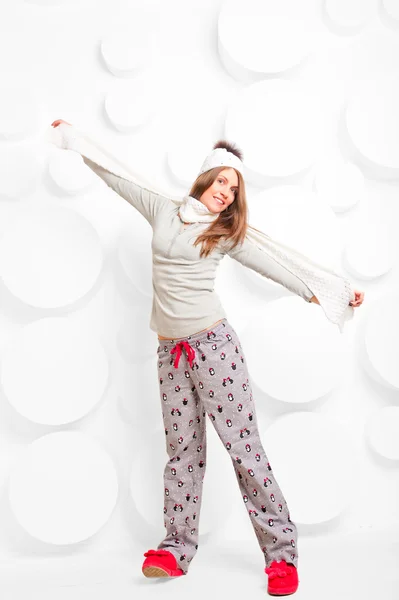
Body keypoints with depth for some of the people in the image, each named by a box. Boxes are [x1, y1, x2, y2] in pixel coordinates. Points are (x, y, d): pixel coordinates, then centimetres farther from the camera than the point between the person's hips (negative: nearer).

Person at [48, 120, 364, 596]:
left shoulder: (226, 233, 7)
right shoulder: (163, 210, 12)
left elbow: (268, 265, 13)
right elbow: (116, 174, 20)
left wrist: (314, 293, 16)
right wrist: (74, 136, 28)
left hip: (213, 344, -2)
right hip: (171, 351, 3)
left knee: (242, 444, -5)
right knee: (182, 448, 4)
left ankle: (281, 551, 1)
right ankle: (177, 549, 14)